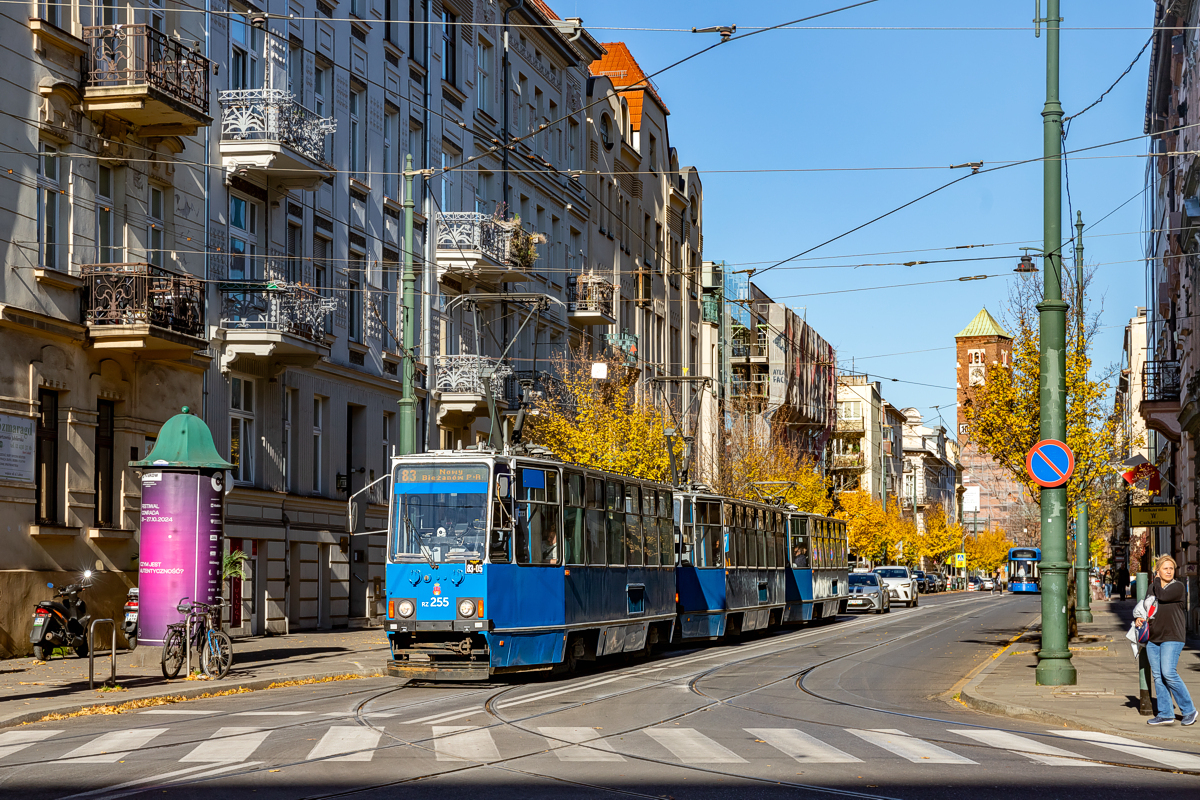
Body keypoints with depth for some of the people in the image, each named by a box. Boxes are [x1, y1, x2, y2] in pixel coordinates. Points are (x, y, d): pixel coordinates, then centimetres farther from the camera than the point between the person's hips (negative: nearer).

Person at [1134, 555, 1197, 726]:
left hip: (1172, 637, -6)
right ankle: (1165, 714, 8)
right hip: (1153, 638, 6)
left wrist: (1156, 580, -2)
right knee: (1157, 676, 3)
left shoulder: (1178, 587, -3)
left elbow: (1162, 596, -19)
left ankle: (1189, 710, -4)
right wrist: (1138, 619, 0)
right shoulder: (1152, 588, 15)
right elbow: (1143, 608, 21)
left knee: (1169, 673, -16)